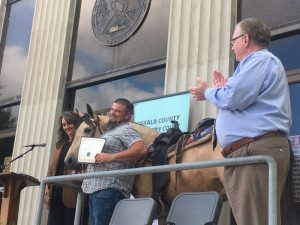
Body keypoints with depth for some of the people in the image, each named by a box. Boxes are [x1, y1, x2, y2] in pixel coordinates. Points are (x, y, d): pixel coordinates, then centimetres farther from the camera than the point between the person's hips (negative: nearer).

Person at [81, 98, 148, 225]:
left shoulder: (125, 130, -6)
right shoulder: (110, 131, 24)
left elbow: (142, 149, -23)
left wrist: (111, 157, -24)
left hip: (109, 189, -10)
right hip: (94, 188, 10)